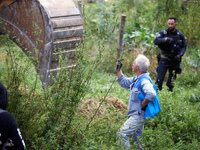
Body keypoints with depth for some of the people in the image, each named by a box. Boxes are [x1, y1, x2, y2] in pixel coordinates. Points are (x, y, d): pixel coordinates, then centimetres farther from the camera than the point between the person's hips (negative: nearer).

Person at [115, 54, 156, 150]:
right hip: (136, 115, 10)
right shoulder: (136, 79, 10)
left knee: (121, 134, -16)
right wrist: (118, 70, 20)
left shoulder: (144, 80, -22)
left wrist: (142, 105, -25)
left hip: (139, 115, -10)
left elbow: (151, 95, -38)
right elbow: (124, 83, 26)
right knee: (133, 138, 19)